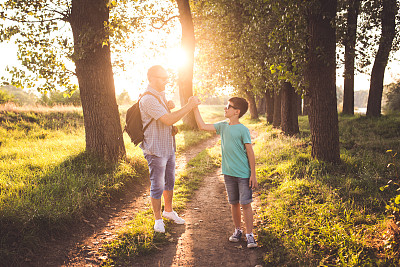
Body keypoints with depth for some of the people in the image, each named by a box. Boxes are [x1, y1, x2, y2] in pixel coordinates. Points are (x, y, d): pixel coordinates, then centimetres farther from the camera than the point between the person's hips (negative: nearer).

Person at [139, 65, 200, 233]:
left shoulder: (161, 95, 10)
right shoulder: (148, 99, -21)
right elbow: (168, 120, -27)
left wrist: (169, 106, 4)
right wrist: (189, 106, -23)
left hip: (169, 148, 9)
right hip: (155, 150, -9)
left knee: (170, 182, 20)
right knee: (157, 186, 1)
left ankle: (168, 211, 37)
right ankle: (158, 219, 16)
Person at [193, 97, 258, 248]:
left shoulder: (243, 130, -11)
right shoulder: (222, 126, 6)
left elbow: (250, 153, -9)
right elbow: (202, 126, 10)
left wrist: (253, 175, -9)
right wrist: (195, 108, 4)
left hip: (243, 174, -5)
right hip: (228, 173, 5)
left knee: (245, 204, -3)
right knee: (234, 203, 13)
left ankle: (249, 235, 7)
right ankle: (237, 230, 28)